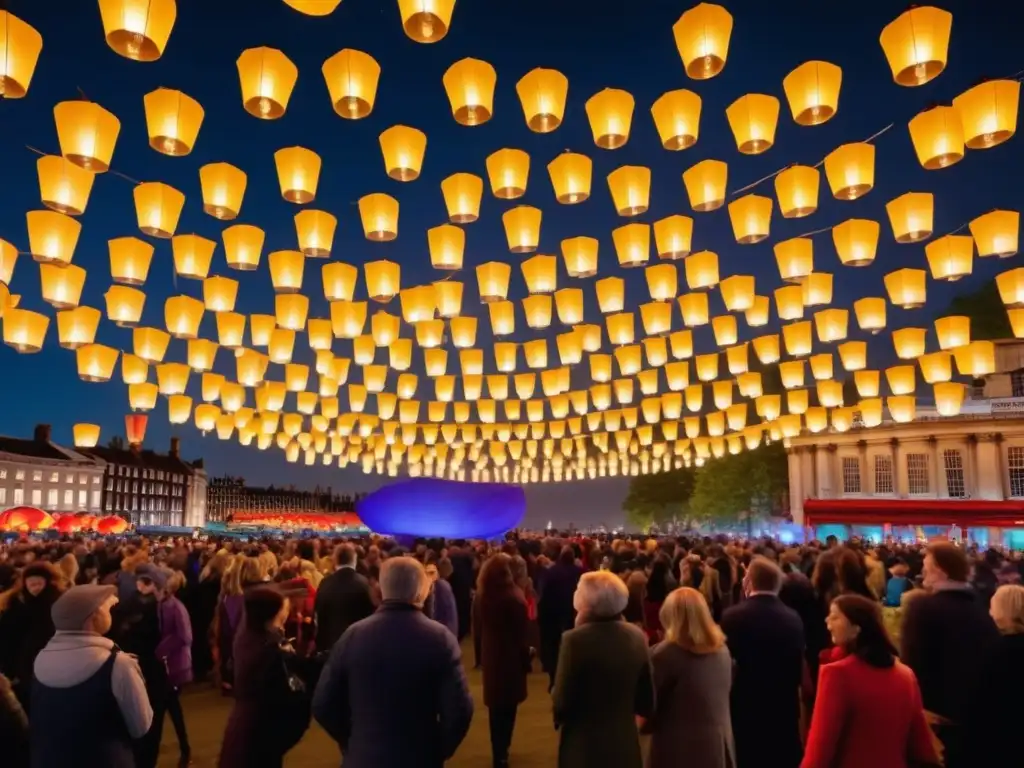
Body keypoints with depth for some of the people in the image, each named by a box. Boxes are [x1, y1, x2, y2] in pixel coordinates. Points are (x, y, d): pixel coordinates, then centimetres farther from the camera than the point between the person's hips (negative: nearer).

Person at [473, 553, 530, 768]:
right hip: (511, 656, -5)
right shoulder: (514, 597, -19)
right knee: (508, 705, 8)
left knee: (495, 705, 16)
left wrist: (482, 654, 14)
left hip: (490, 656, 5)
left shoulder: (480, 597, -2)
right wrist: (526, 657, -4)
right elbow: (522, 631, -14)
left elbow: (477, 629, 6)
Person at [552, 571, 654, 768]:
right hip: (625, 747, 5)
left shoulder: (575, 639, -21)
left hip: (583, 749, -4)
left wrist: (555, 695, 5)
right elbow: (647, 703, 2)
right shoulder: (637, 637, -5)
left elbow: (561, 702, -16)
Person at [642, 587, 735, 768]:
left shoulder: (665, 653, -17)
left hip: (678, 749, -6)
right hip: (718, 746, 6)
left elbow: (649, 703, -7)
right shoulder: (722, 649, 3)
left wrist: (644, 725, 12)